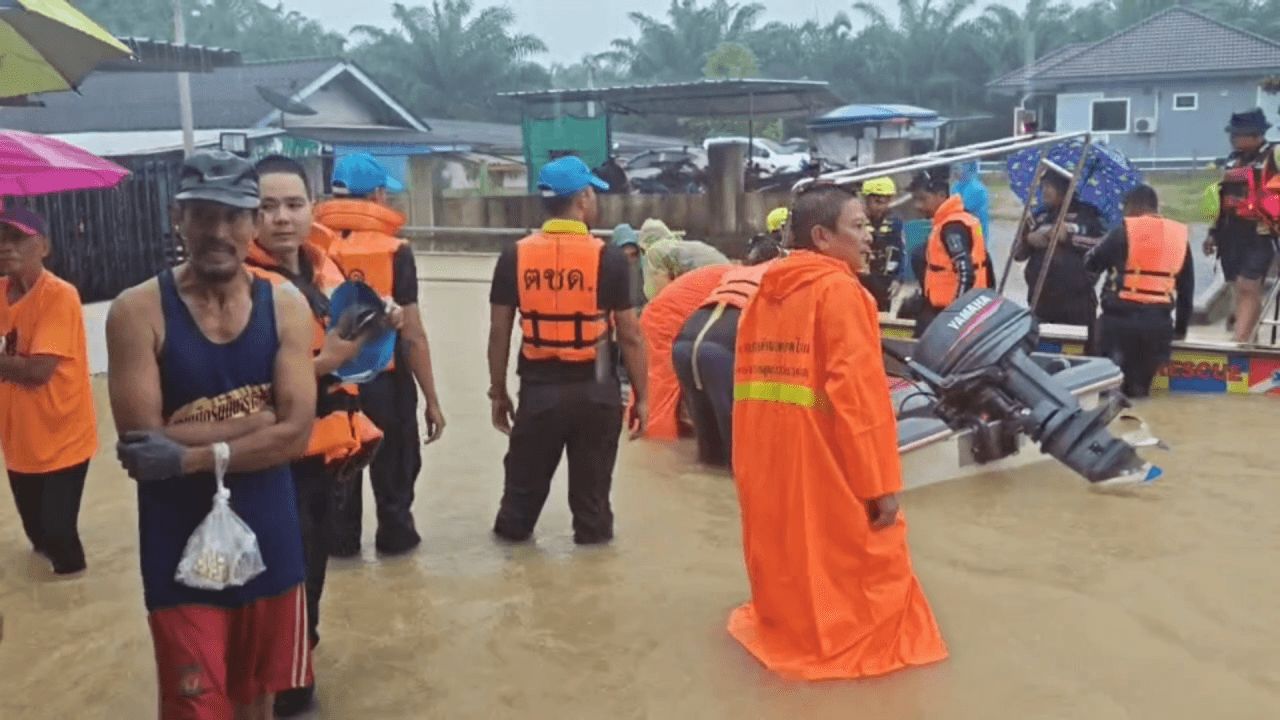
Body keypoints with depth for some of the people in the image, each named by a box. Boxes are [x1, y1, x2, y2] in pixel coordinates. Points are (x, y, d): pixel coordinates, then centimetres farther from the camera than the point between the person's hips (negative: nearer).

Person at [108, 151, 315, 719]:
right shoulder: (138, 312, -11)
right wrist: (257, 421, -18)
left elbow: (296, 434, -12)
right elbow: (144, 444, -20)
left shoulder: (286, 307, -3)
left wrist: (192, 455, -21)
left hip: (269, 541, 3)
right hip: (181, 550, -3)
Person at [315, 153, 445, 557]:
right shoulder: (394, 251, -13)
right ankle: (396, 535, 31)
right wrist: (431, 398, -8)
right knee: (394, 464, 17)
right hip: (386, 380, -3)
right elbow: (412, 334, -14)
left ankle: (340, 539, 31)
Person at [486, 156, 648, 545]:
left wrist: (498, 391, 12)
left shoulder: (515, 257, -2)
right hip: (595, 389, -2)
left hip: (539, 388, 2)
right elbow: (629, 336, -7)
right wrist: (641, 396, 3)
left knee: (526, 477, 19)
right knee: (591, 484, 13)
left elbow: (499, 332, 1)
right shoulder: (608, 258, -9)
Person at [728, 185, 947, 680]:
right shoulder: (839, 289, -12)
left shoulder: (766, 290, 11)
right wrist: (881, 480, -14)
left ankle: (784, 625, 33)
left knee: (786, 549, 20)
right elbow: (859, 390, -18)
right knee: (857, 554, 7)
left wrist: (749, 462, 18)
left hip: (769, 453, 8)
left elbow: (746, 378, 12)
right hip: (822, 454, -7)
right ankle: (854, 642, 18)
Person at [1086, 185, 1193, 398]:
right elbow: (1187, 288, 15)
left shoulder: (1124, 231, -3)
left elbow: (1091, 264, 8)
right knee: (1140, 385, 12)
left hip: (1120, 317, -3)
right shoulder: (1179, 235, 10)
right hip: (1159, 322, 4)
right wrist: (1181, 327, 24)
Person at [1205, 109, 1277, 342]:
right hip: (1232, 235, 7)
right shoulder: (1234, 159, 14)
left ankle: (1237, 341, -17)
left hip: (1259, 235, -7)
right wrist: (1214, 232, 19)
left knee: (1247, 287, -13)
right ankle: (1244, 339, 18)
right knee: (1240, 289, 10)